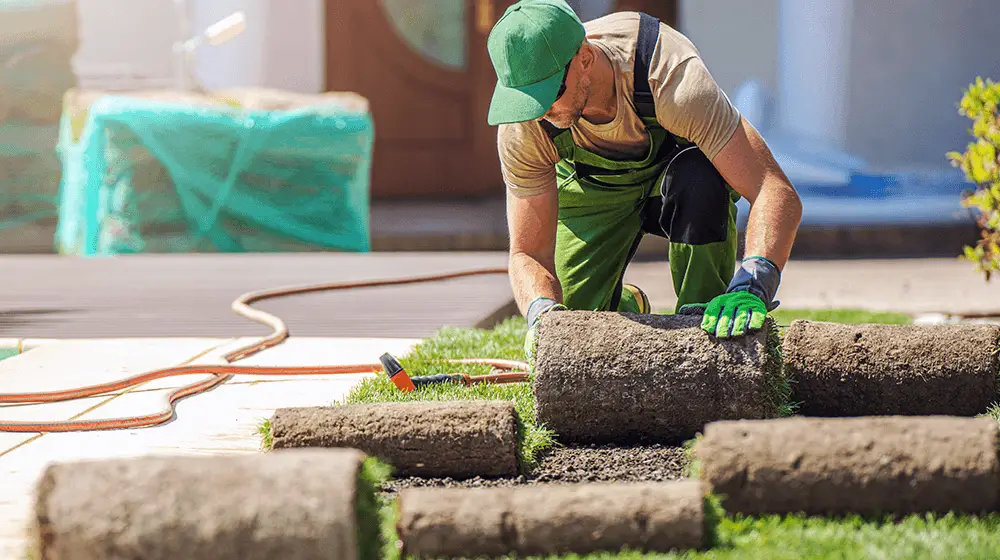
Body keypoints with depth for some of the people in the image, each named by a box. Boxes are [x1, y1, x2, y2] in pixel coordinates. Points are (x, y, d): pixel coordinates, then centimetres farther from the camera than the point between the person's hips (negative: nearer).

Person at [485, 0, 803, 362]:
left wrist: (750, 287, -62)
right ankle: (627, 308, 25)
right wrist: (542, 313, -48)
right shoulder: (522, 128, -32)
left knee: (699, 180, -39)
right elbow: (527, 253, -25)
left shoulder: (671, 75, -42)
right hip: (590, 185, 2)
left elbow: (777, 194, -46)